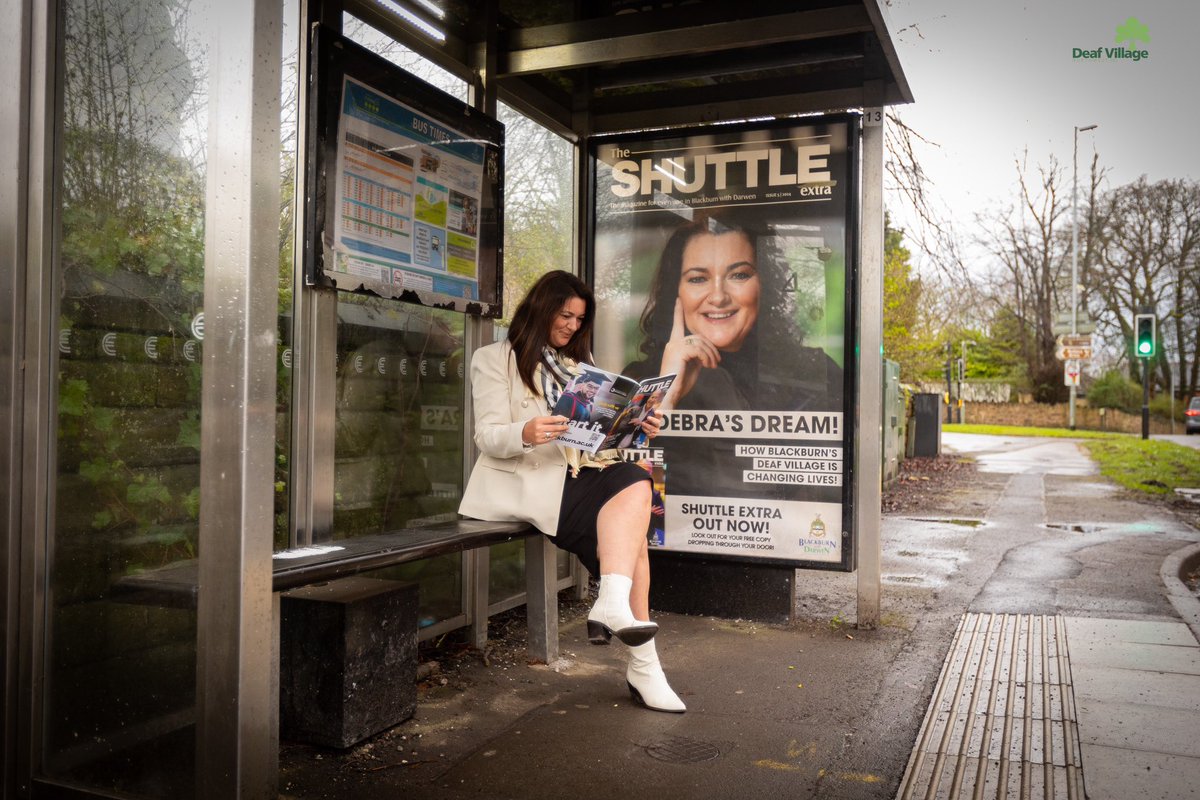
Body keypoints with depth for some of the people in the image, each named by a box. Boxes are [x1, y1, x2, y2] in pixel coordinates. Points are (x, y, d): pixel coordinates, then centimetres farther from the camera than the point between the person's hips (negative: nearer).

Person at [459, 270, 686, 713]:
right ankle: (643, 664, -30)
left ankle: (613, 605, -34)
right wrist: (526, 434, -28)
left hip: (580, 472, 6)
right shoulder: (495, 359, 6)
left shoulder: (579, 363, 26)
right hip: (524, 478, -6)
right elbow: (488, 437, -6)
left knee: (635, 483, -28)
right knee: (629, 530, -27)